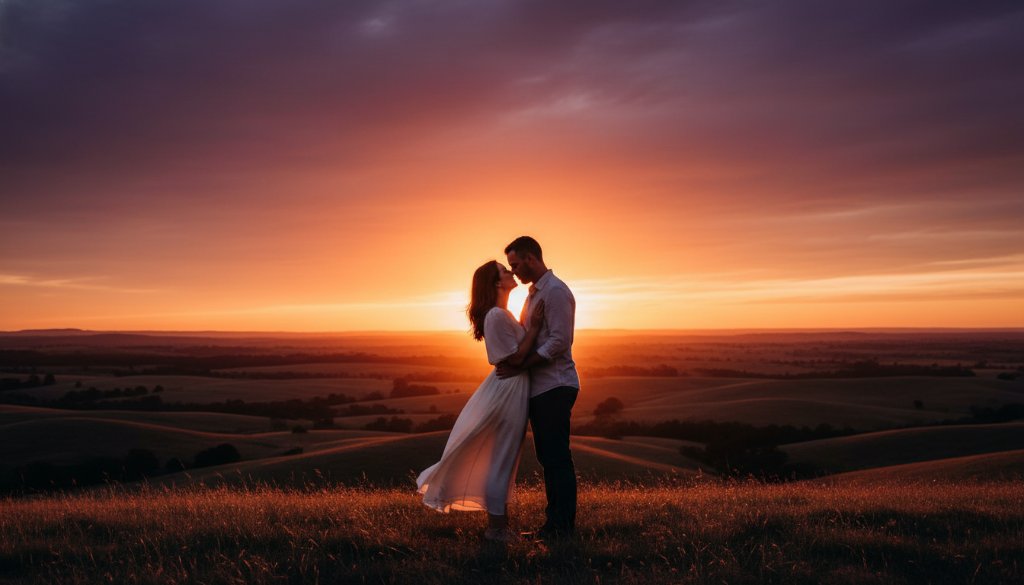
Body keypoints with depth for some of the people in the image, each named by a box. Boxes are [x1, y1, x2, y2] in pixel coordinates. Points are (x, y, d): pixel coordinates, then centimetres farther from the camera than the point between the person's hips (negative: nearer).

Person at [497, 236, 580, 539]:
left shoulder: (556, 291, -12)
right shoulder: (534, 292, 19)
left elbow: (559, 342, -19)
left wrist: (520, 367, -18)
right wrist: (512, 362, 7)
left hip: (555, 387, -10)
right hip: (540, 387, 10)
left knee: (557, 457, -5)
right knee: (547, 457, 13)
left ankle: (563, 525, 3)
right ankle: (554, 521, 20)